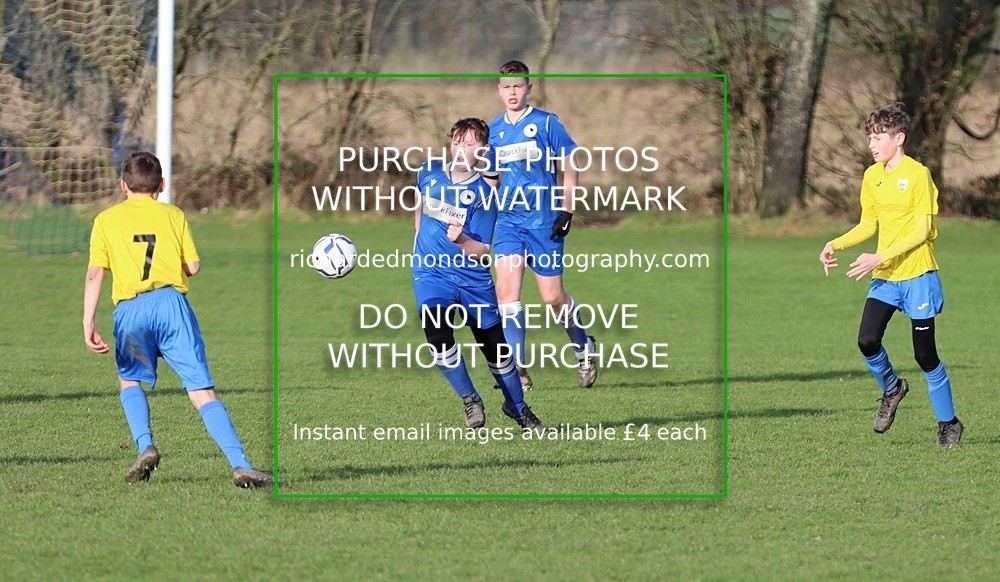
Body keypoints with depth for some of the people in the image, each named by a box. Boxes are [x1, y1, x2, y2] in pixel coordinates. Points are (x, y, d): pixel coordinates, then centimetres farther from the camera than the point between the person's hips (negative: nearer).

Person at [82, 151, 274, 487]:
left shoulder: (106, 220, 15)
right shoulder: (173, 215, 16)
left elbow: (95, 273, 4)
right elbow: (193, 266, 10)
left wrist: (88, 322, -3)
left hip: (130, 308, 0)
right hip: (171, 301, 0)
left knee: (129, 380, 26)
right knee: (201, 391, -2)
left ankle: (145, 447, 4)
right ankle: (240, 465, -14)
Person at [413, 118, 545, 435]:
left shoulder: (482, 195, -12)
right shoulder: (430, 172, -1)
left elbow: (483, 251, -15)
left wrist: (461, 240, -33)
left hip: (473, 280, -1)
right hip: (431, 273, 1)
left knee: (495, 346, 8)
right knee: (438, 335, -24)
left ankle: (517, 407, 34)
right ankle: (470, 400, -3)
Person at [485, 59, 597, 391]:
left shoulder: (546, 123, -3)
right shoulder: (494, 131, 10)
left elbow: (570, 169, 1)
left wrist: (567, 211, -7)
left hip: (544, 221, -3)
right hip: (508, 220, 3)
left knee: (553, 297, 1)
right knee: (506, 290, -14)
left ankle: (584, 350, 29)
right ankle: (516, 369, -13)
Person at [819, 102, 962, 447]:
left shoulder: (917, 174, -13)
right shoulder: (872, 176, 7)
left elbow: (921, 231, -16)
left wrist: (880, 258, -23)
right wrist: (836, 245, 0)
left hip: (917, 276, -5)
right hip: (884, 277, 5)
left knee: (925, 355, -2)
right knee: (867, 341, -13)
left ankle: (948, 424, 14)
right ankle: (891, 389, 17)